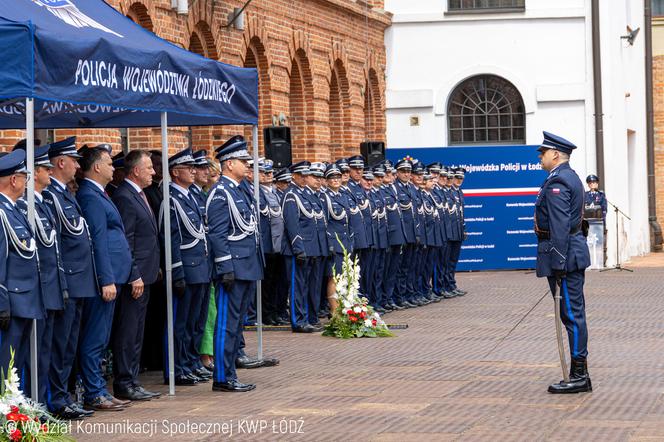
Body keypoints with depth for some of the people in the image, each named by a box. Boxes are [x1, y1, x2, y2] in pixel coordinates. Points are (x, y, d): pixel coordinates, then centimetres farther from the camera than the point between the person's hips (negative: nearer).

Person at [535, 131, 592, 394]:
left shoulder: (557, 181, -16)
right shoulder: (570, 177, 18)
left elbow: (560, 226, -22)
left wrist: (558, 265, -23)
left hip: (563, 254, -11)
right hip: (574, 253, 11)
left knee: (572, 314, -7)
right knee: (573, 313, 12)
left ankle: (579, 376, -5)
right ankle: (579, 375, 15)